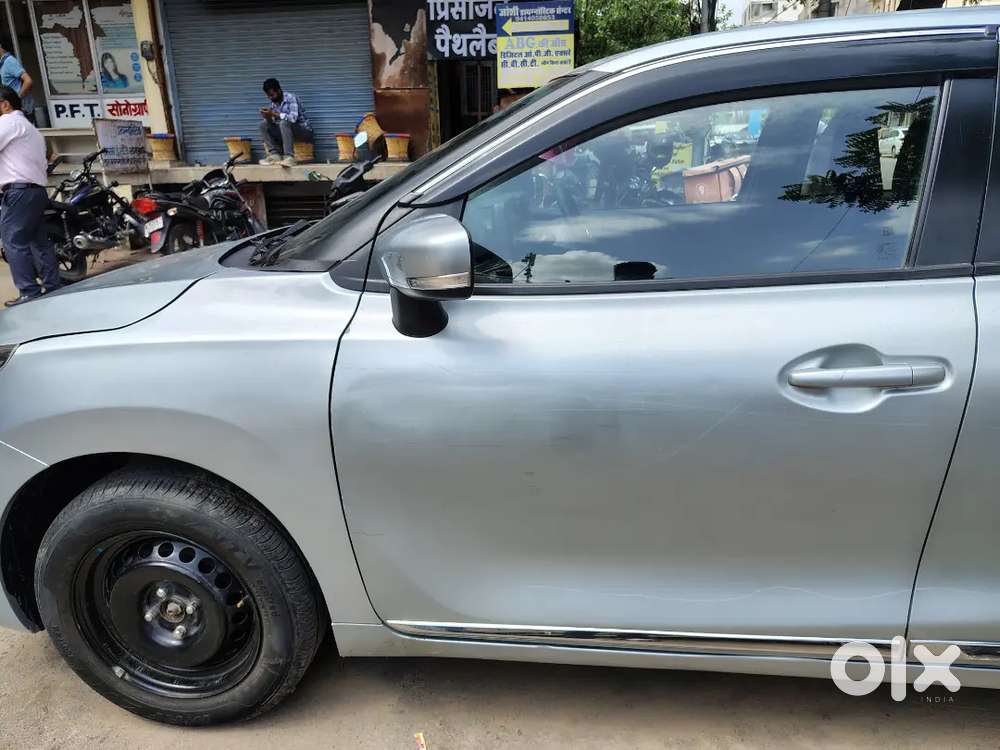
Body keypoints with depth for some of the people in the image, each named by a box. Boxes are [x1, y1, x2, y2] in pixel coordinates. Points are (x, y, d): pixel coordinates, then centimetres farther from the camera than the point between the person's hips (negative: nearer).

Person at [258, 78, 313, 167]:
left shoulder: (291, 98, -15)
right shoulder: (274, 103, 5)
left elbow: (293, 118, -29)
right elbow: (273, 123, 4)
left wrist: (274, 114, -29)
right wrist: (268, 117, -17)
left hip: (304, 131, -7)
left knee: (284, 123, -34)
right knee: (264, 125, -5)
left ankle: (289, 157, -38)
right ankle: (275, 155, -15)